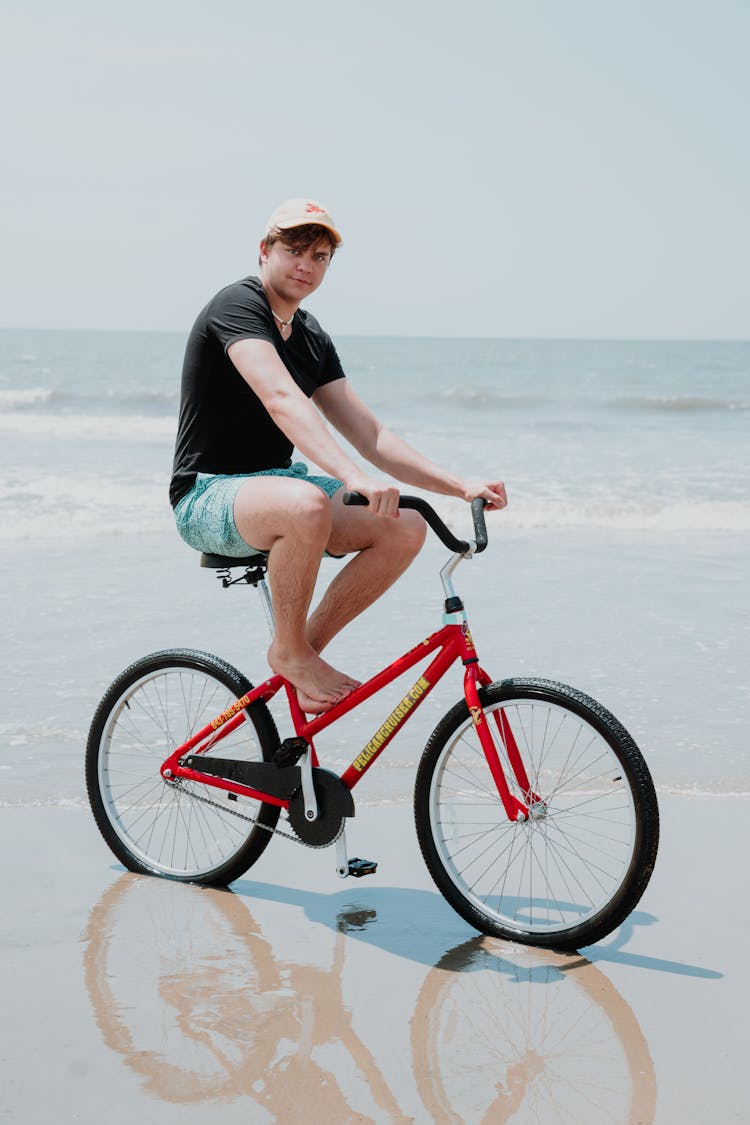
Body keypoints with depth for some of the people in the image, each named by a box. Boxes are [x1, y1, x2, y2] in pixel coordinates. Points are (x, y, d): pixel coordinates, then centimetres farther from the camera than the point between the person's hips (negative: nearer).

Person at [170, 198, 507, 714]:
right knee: (306, 505, -40)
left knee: (404, 528, -12)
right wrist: (354, 477, -45)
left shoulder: (313, 339, 12)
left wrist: (461, 485, -3)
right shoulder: (238, 304, -13)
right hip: (209, 497, -8)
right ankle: (289, 651, -15)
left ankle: (308, 645, 3)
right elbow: (282, 399, -31)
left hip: (278, 481, 8)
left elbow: (370, 435, 8)